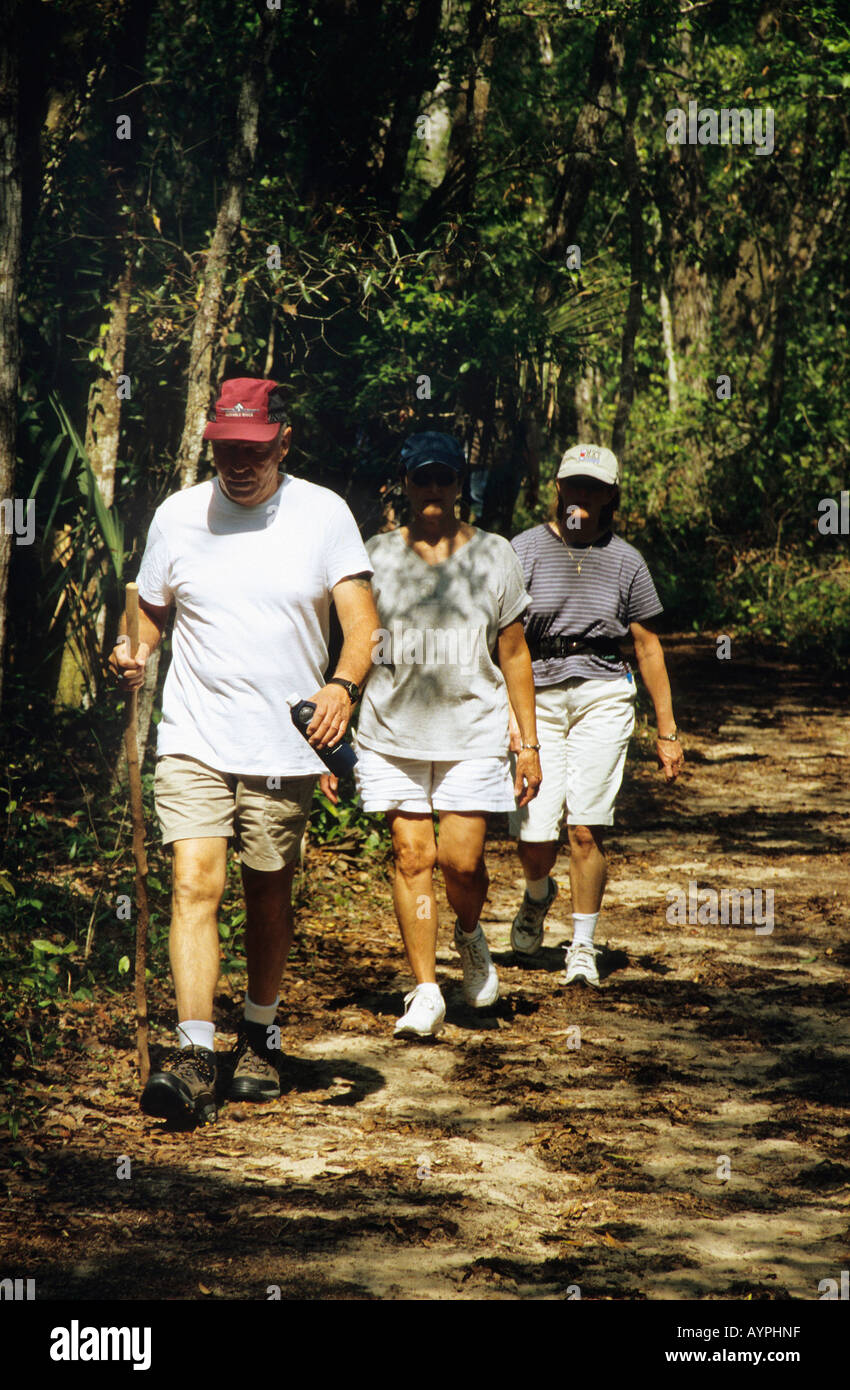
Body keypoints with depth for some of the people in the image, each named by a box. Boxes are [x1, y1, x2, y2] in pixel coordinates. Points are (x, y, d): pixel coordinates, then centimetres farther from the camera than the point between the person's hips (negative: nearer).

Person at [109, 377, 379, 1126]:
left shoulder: (323, 514, -1)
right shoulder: (178, 516, 4)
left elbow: (362, 620, -7)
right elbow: (152, 611, 17)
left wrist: (343, 685, -27)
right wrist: (134, 656, -4)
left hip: (286, 745, 0)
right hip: (193, 740, 0)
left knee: (269, 897, 10)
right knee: (195, 884, -14)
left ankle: (261, 1037, 31)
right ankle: (194, 1053, -19)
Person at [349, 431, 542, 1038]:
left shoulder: (494, 556, 7)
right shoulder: (377, 557, 6)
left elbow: (513, 655, 10)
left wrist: (529, 744, 7)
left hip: (472, 733, -1)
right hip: (393, 731, 1)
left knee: (461, 858, -10)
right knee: (412, 855, -5)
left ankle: (471, 934, 24)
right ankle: (426, 990, 3)